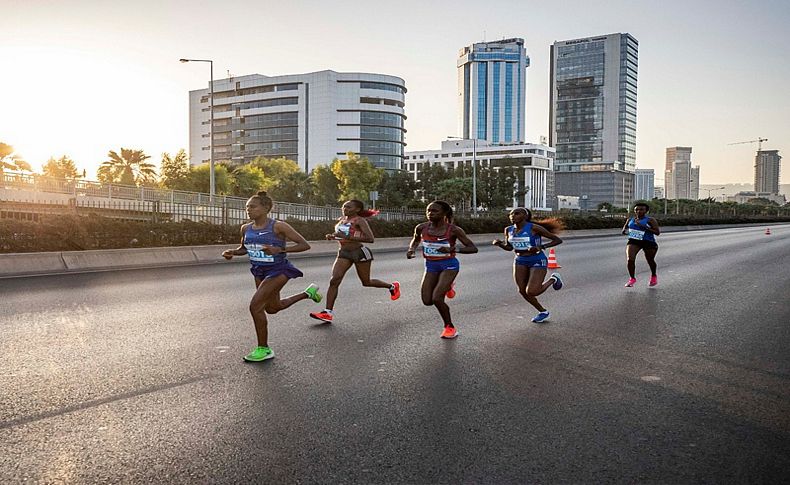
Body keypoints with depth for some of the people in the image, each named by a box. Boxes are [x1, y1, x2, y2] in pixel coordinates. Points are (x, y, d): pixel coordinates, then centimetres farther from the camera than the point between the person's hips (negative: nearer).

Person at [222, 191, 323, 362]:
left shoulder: (278, 226, -19)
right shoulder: (246, 228, 0)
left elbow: (305, 245, -18)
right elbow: (244, 248, 19)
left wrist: (280, 249, -30)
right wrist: (232, 252, -4)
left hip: (278, 270, -8)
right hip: (259, 271, 8)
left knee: (255, 305, -19)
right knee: (273, 308, 22)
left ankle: (264, 349, 0)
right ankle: (308, 293, 45)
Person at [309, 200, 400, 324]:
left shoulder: (360, 220, -12)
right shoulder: (341, 220, 10)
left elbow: (370, 239, -24)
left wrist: (348, 237, -28)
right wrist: (332, 236, 5)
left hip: (359, 252, -6)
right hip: (344, 253, 6)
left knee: (366, 282, 10)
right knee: (334, 281, -10)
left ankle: (392, 286, 35)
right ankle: (327, 312, -10)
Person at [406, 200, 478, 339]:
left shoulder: (453, 230, -17)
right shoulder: (422, 228, -6)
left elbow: (473, 248, -15)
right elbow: (416, 239, 18)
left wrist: (453, 249, -30)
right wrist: (411, 249, -5)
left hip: (449, 265, -5)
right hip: (431, 266, 5)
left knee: (437, 298, -19)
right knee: (427, 301, 1)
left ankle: (450, 327, 7)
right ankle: (446, 286, 33)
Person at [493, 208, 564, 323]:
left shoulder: (534, 228, -17)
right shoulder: (509, 230, -1)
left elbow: (558, 240, -13)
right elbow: (509, 248, 13)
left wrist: (540, 247, -27)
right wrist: (499, 244, -8)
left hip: (538, 261, -6)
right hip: (520, 262, 6)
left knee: (531, 292, -15)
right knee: (522, 291, 1)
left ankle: (552, 279, 14)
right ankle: (543, 311, 26)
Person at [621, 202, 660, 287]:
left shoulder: (650, 220, -7)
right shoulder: (630, 220, 7)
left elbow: (657, 232, -14)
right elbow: (623, 231, 18)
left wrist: (644, 227, -23)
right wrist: (625, 231, -8)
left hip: (649, 242, -3)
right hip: (634, 241, 3)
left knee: (650, 260, 14)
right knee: (630, 259, -16)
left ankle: (653, 276, 42)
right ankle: (632, 279, -1)